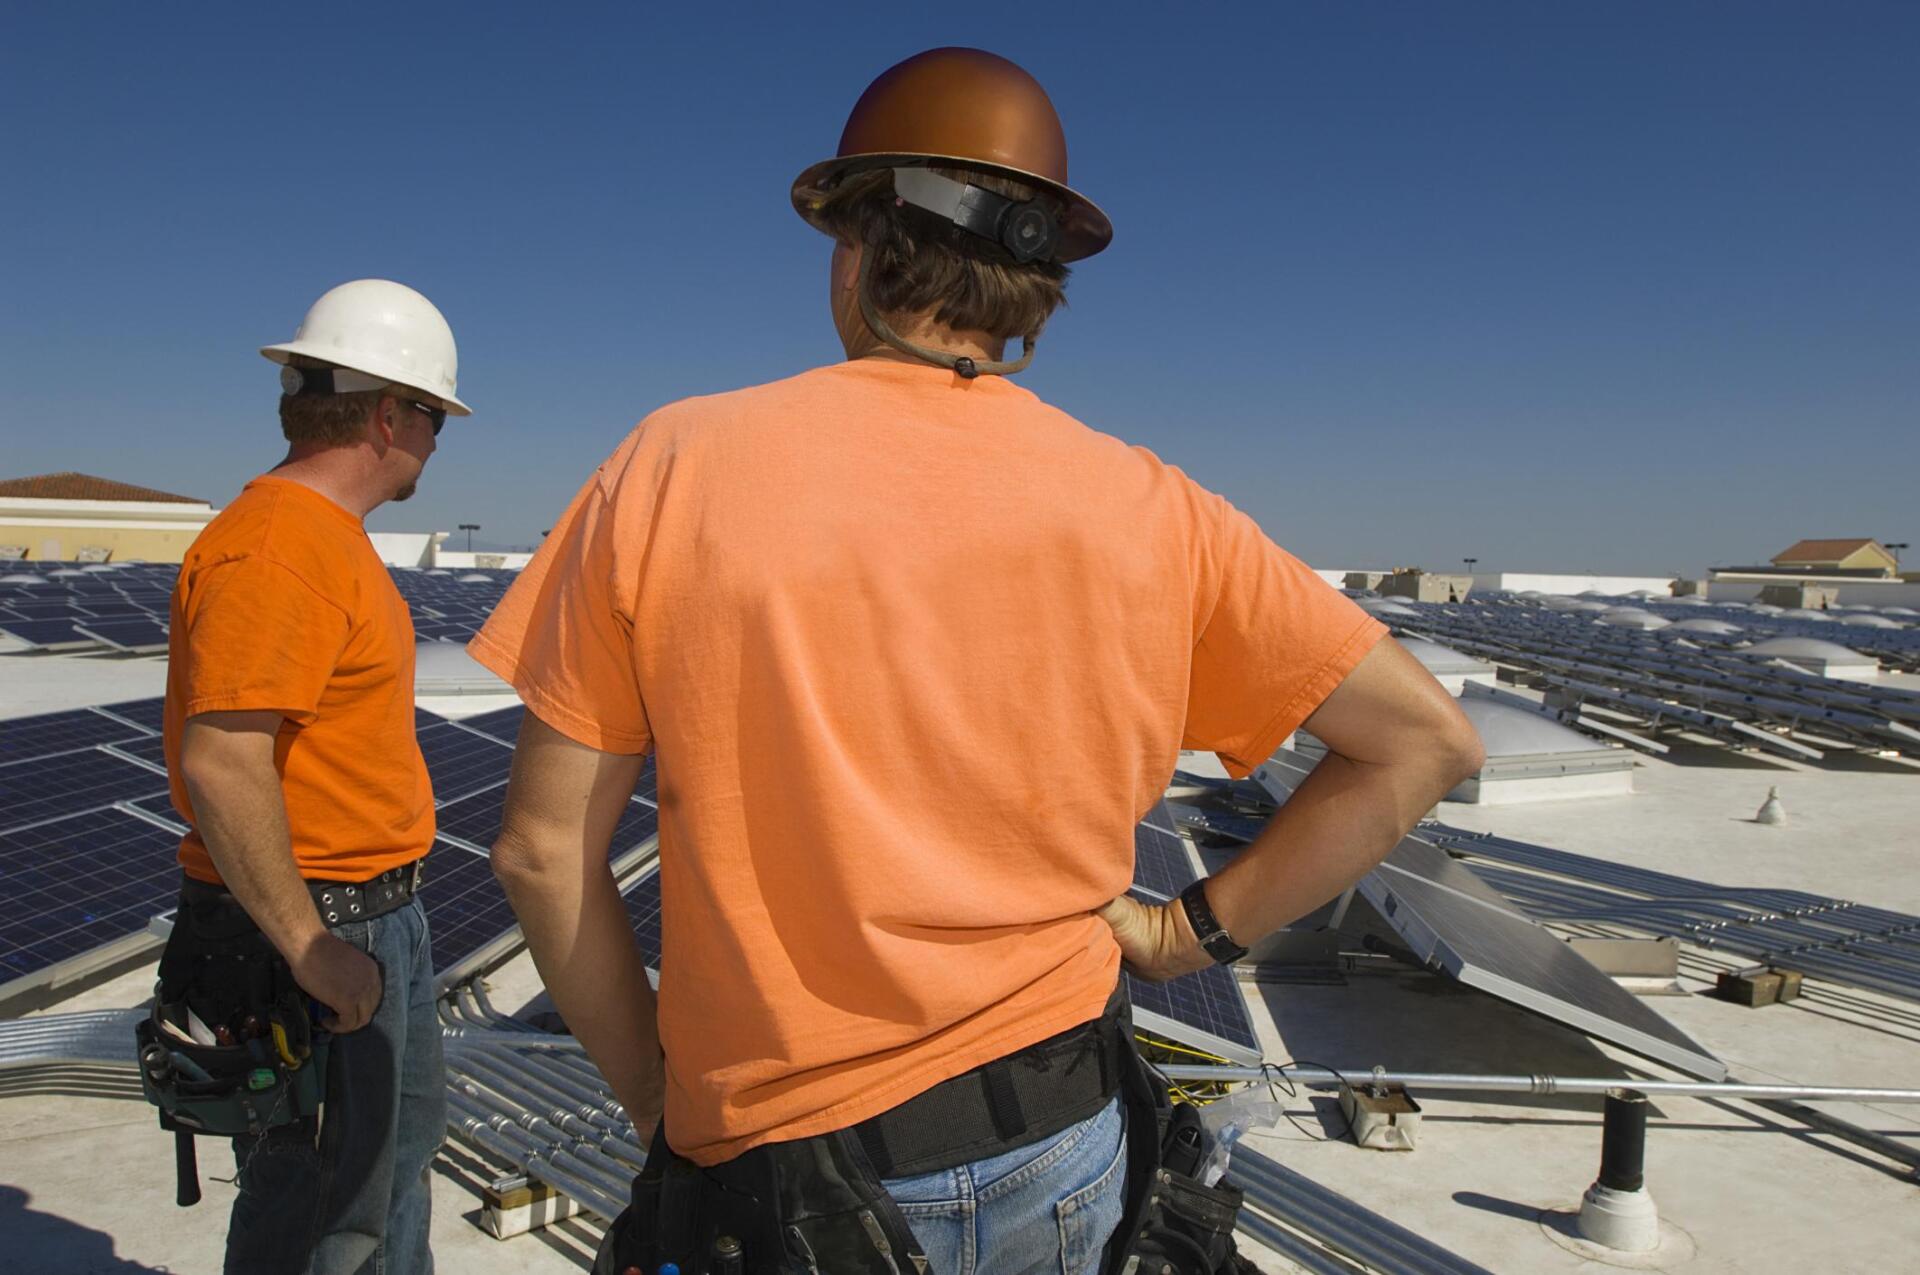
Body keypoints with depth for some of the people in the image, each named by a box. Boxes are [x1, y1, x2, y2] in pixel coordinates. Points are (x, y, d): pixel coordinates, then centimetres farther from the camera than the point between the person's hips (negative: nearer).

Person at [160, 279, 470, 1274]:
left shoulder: (329, 537, 11)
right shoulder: (278, 545, -23)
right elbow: (221, 763, -29)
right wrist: (311, 950, -25)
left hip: (379, 913, 11)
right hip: (317, 927, -11)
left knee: (404, 1130, 26)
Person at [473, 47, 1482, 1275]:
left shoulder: (675, 466, -10)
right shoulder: (1155, 515, -6)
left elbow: (543, 850, -7)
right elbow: (1427, 739, 0)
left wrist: (662, 1100, 6)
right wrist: (1194, 929, 3)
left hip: (779, 1171, -2)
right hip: (1064, 1160, 3)